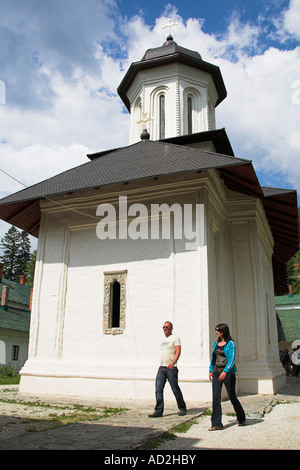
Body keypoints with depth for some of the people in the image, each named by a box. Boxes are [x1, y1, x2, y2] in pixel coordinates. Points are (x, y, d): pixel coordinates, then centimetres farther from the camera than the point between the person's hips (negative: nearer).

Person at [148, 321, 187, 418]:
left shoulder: (175, 338, -3)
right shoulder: (164, 340, 20)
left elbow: (178, 351, -14)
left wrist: (173, 362, -28)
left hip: (171, 368, -7)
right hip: (161, 368, 7)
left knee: (175, 390, 2)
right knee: (158, 389, -4)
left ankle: (182, 409, 19)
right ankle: (158, 411, -1)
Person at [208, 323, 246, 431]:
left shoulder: (230, 343, -10)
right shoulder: (216, 342, 10)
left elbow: (232, 359, -18)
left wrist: (225, 372, -29)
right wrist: (210, 370, 16)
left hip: (227, 372, -5)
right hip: (216, 372, 5)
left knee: (232, 396, 6)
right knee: (216, 397, -2)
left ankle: (241, 419, 30)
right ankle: (216, 424, 2)